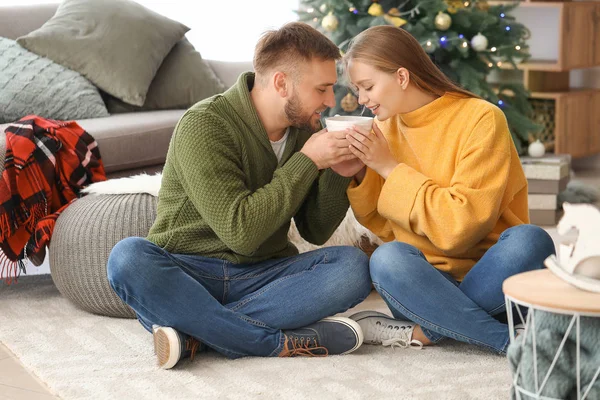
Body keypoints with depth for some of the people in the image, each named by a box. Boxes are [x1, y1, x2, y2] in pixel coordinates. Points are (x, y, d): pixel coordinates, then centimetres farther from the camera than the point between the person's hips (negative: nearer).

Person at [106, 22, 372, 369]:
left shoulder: (305, 128, 5)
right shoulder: (205, 125, -15)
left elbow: (315, 232, 10)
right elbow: (241, 232, -22)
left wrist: (338, 176, -8)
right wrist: (306, 161, -20)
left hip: (264, 275, 5)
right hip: (189, 272, -4)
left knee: (353, 266, -23)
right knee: (129, 258, -35)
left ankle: (195, 330, -27)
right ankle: (283, 343, -33)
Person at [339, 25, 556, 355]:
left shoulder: (480, 119, -10)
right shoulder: (385, 128, 7)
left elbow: (462, 225, -18)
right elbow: (385, 228, 8)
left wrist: (390, 168, -14)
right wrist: (360, 174, -8)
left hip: (492, 282, -3)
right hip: (425, 280, 3)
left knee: (528, 241, -34)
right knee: (387, 259, -30)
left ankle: (424, 332, -21)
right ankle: (513, 340, -27)